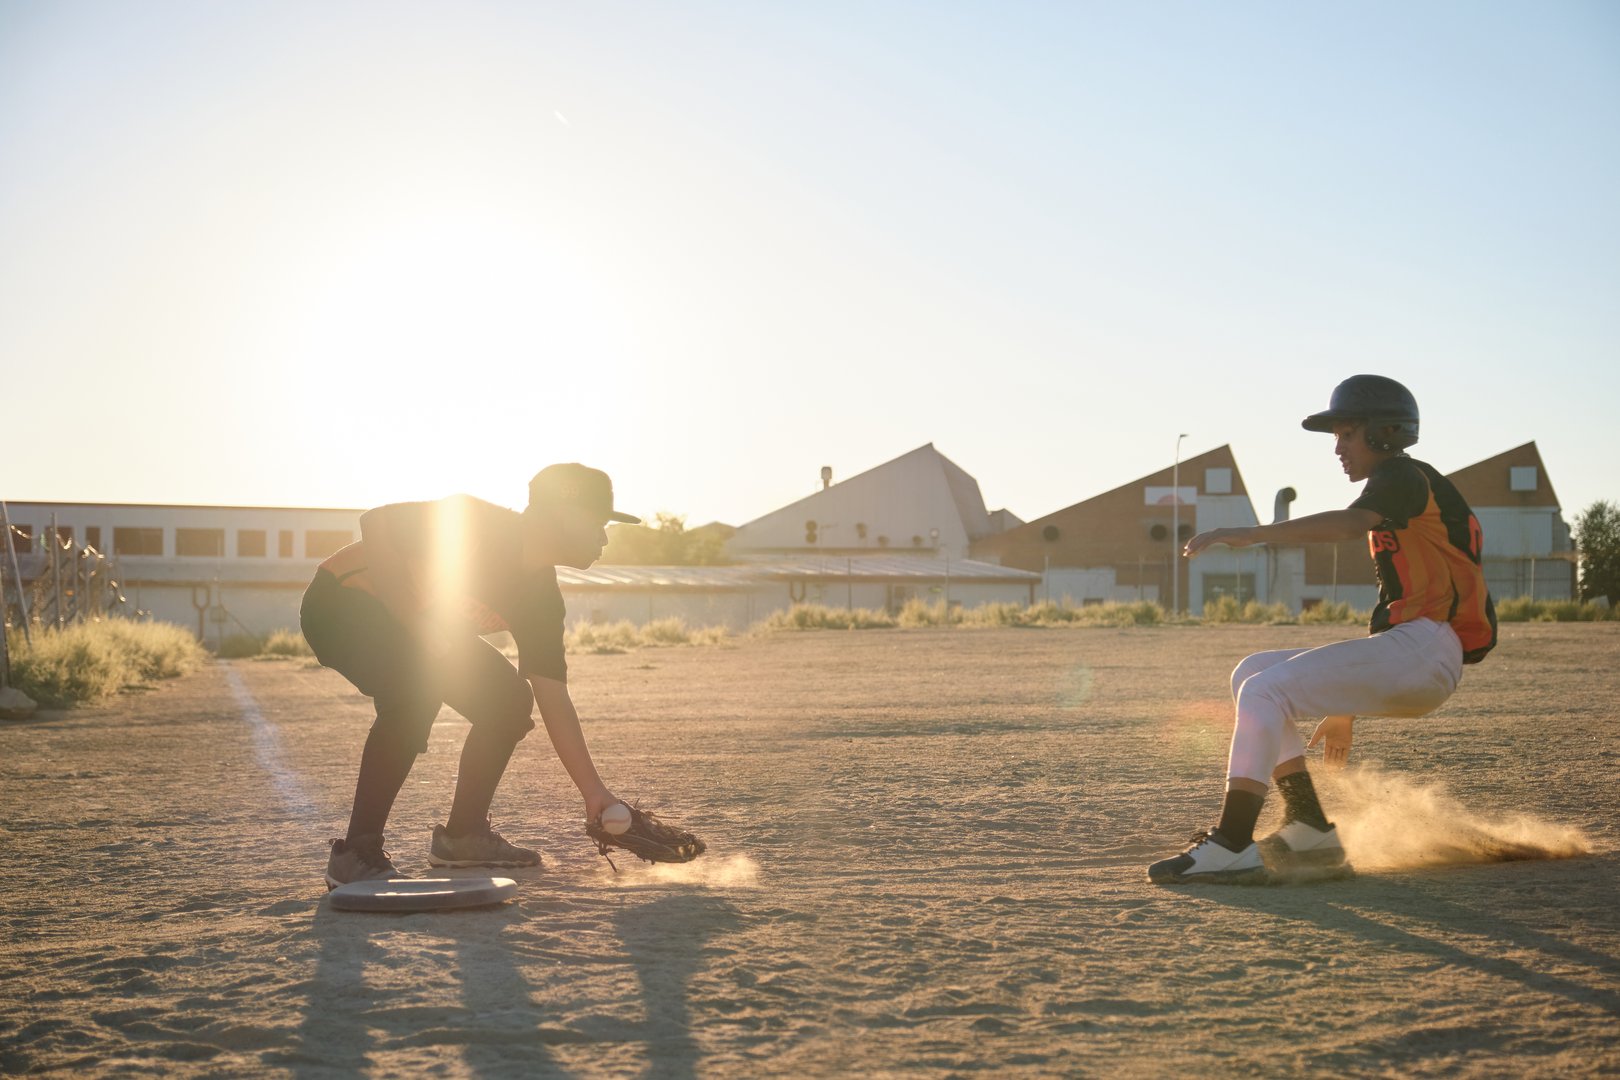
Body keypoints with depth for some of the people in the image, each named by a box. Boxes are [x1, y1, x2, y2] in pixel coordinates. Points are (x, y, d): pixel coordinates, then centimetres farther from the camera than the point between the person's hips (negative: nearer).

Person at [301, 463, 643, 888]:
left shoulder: (542, 598, -2)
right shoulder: (477, 522, -26)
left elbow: (553, 698, 0)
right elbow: (375, 523, -34)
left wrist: (594, 791, -4)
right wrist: (419, 622, -36)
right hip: (340, 606, -9)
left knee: (510, 699, 0)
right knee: (417, 688, -35)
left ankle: (463, 835, 16)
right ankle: (356, 855, -24)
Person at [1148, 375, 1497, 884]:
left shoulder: (1405, 476, -3)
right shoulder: (1392, 503, 27)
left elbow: (1348, 523, -27)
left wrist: (1248, 534, -33)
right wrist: (1346, 706, 27)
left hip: (1424, 650, -10)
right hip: (1401, 658, 10)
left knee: (1265, 690, -20)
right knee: (1251, 674, 7)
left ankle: (1232, 846, -26)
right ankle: (1311, 828, 1)